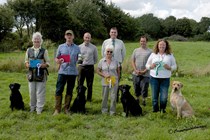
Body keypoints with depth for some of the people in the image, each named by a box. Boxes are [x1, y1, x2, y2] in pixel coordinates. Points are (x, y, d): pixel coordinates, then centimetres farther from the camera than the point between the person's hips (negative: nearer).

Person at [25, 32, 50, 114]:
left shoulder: (44, 51, 1)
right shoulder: (29, 50, 9)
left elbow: (48, 63, 2)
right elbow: (26, 61, 14)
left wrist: (43, 65, -17)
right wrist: (27, 65, -8)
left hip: (41, 74, -3)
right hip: (31, 74, 3)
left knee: (40, 92, 0)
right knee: (32, 92, 9)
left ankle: (39, 108, 8)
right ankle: (32, 107, 23)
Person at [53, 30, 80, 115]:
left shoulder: (77, 48, 8)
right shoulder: (61, 47, 7)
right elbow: (56, 58, 10)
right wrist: (58, 61, -11)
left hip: (73, 72, 1)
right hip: (62, 72, -1)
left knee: (69, 91, 7)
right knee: (59, 90, -3)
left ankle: (66, 109, 17)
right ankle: (57, 109, 5)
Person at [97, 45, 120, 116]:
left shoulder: (115, 61, 1)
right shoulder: (102, 61, 1)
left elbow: (118, 71, 9)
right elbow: (98, 71, 5)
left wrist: (117, 78, -2)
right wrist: (104, 75, -9)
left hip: (114, 82, 0)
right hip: (105, 82, 1)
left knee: (113, 97, -2)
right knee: (104, 97, 10)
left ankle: (112, 111, 9)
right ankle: (104, 110, 25)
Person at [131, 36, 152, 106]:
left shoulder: (149, 51, -2)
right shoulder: (136, 50, 9)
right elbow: (132, 61, 7)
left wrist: (144, 71, -13)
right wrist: (136, 70, -6)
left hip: (145, 74, -3)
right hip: (136, 73, 3)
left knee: (144, 88, 1)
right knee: (136, 87, 12)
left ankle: (144, 100, 18)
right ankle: (137, 98, 30)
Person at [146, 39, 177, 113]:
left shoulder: (170, 55, 7)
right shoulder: (153, 54, 9)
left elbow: (174, 66, 8)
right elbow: (147, 65, 12)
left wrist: (169, 67, -12)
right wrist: (151, 66, -10)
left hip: (165, 79, -1)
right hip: (154, 78, 1)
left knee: (164, 97, -3)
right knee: (154, 96, 5)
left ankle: (162, 109, 17)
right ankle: (155, 110, 19)